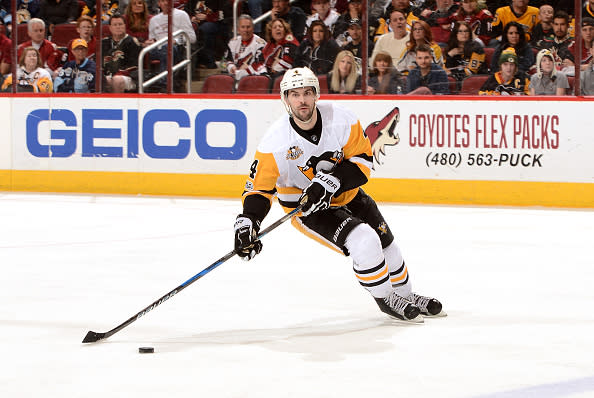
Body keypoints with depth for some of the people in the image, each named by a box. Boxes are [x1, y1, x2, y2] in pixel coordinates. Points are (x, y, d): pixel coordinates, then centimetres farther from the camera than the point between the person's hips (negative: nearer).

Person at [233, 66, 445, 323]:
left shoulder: (341, 119, -19)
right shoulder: (275, 141, -25)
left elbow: (362, 160, -14)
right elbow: (260, 187, -18)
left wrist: (330, 181, -30)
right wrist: (247, 222, -33)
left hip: (346, 194, 4)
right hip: (305, 206, -4)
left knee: (385, 243, 13)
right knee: (363, 242, -22)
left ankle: (405, 295, 41)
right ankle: (385, 300, 1)